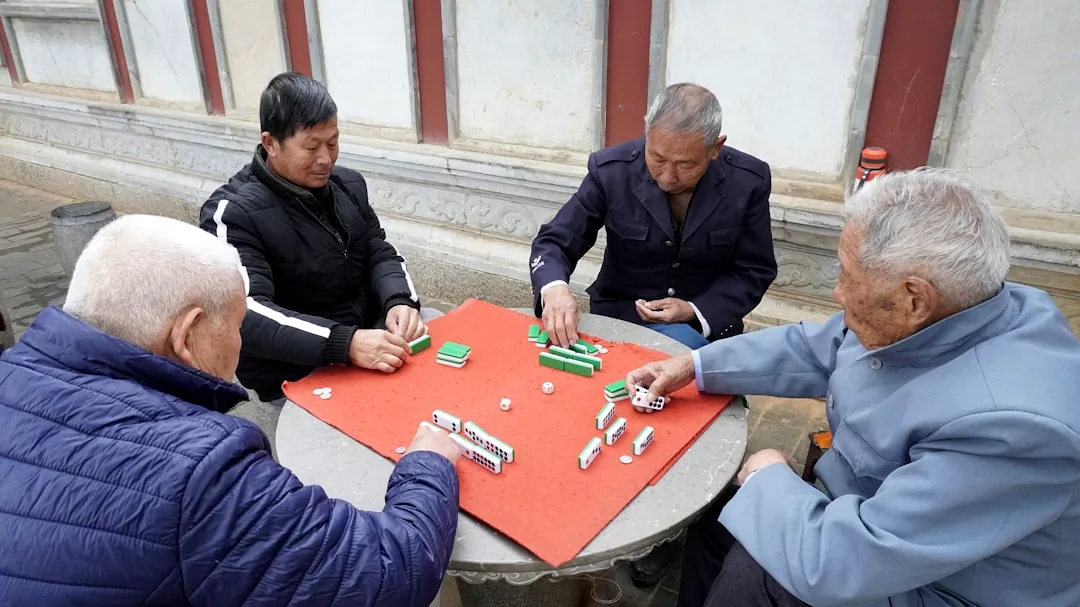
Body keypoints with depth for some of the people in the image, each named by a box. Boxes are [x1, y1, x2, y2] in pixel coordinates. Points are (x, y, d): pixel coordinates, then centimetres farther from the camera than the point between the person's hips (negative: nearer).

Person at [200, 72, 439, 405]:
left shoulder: (348, 184, 6)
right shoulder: (233, 212, -16)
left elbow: (380, 254, 8)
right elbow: (247, 316, -27)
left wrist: (399, 301, -16)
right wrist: (345, 343, -40)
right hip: (296, 374, -7)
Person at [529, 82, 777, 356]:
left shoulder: (749, 182, -12)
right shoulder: (611, 171, -14)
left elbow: (754, 271, -1)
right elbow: (553, 242, -9)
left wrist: (696, 311, -17)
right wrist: (554, 289, -32)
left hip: (705, 325, 3)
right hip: (619, 318, -2)